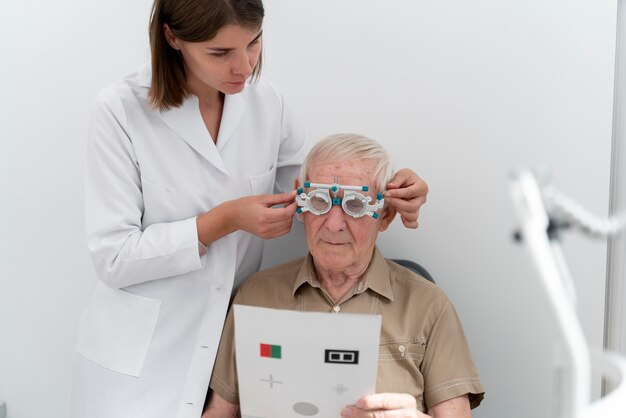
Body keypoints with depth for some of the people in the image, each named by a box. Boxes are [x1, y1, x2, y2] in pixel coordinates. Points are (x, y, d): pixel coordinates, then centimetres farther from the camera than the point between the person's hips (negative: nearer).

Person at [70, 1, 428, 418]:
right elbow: (113, 257, -17)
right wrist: (224, 221, -24)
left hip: (229, 346, 4)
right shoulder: (122, 110, -17)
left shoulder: (265, 101, -4)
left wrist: (389, 191, -11)